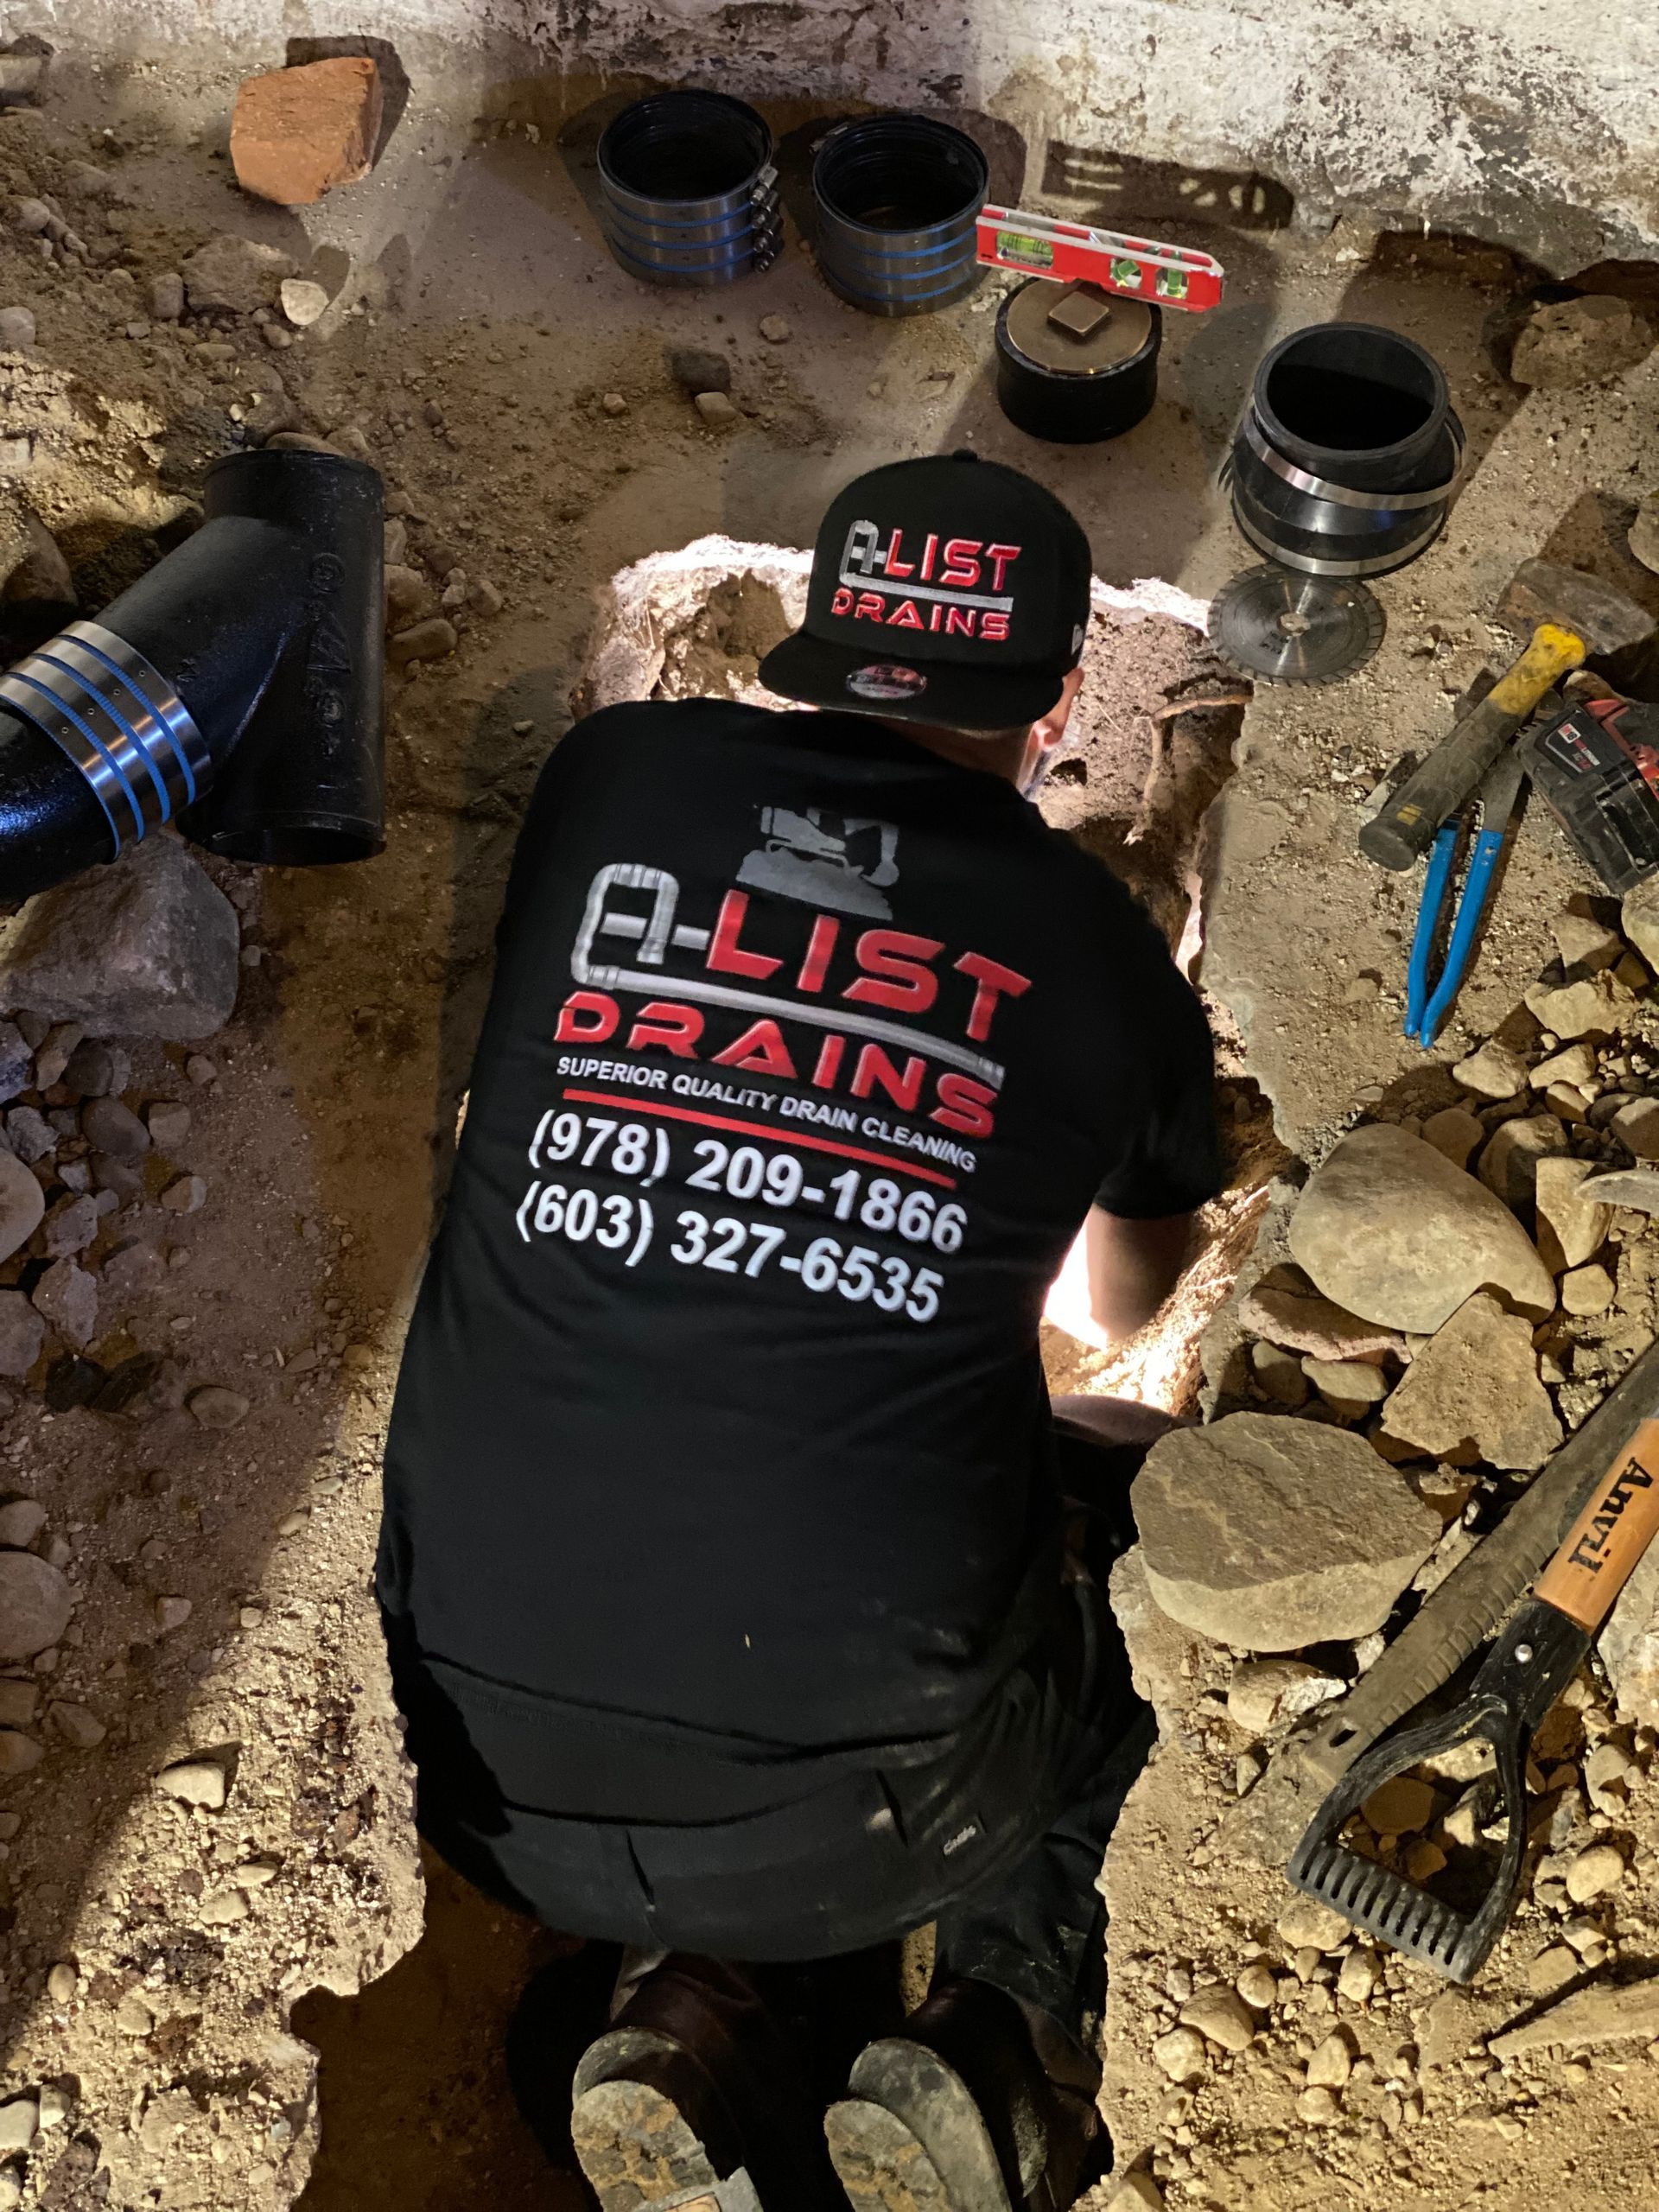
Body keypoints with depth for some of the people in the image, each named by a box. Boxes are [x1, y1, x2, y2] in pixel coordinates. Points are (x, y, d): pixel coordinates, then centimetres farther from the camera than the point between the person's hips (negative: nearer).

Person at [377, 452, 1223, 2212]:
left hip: (493, 1779, 3)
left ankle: (705, 2013, 10)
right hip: (850, 1812, -2)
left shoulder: (610, 778, 2)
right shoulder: (1104, 953, 1)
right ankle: (994, 2035, 10)